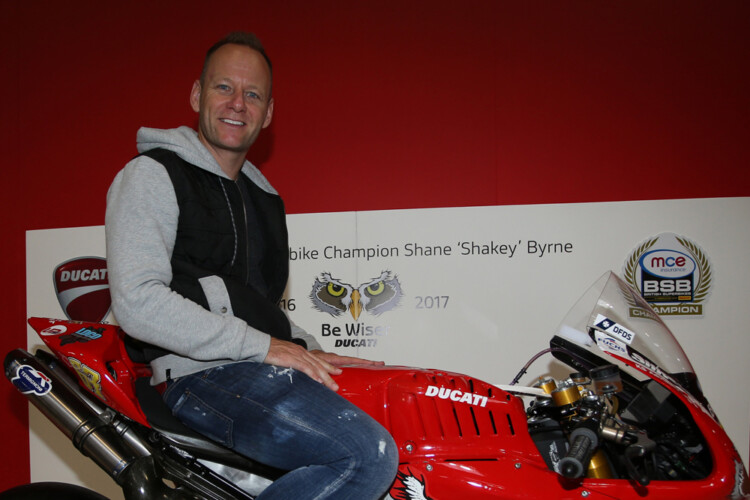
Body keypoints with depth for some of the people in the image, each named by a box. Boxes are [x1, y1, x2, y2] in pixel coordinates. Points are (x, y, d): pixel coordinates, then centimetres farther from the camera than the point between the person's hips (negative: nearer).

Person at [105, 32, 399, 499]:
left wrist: (312, 351, 12)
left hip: (267, 371, 8)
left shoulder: (263, 197, 24)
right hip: (204, 376, -8)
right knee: (369, 455, -26)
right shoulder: (152, 175, -2)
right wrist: (262, 346, -16)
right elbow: (138, 301, -15)